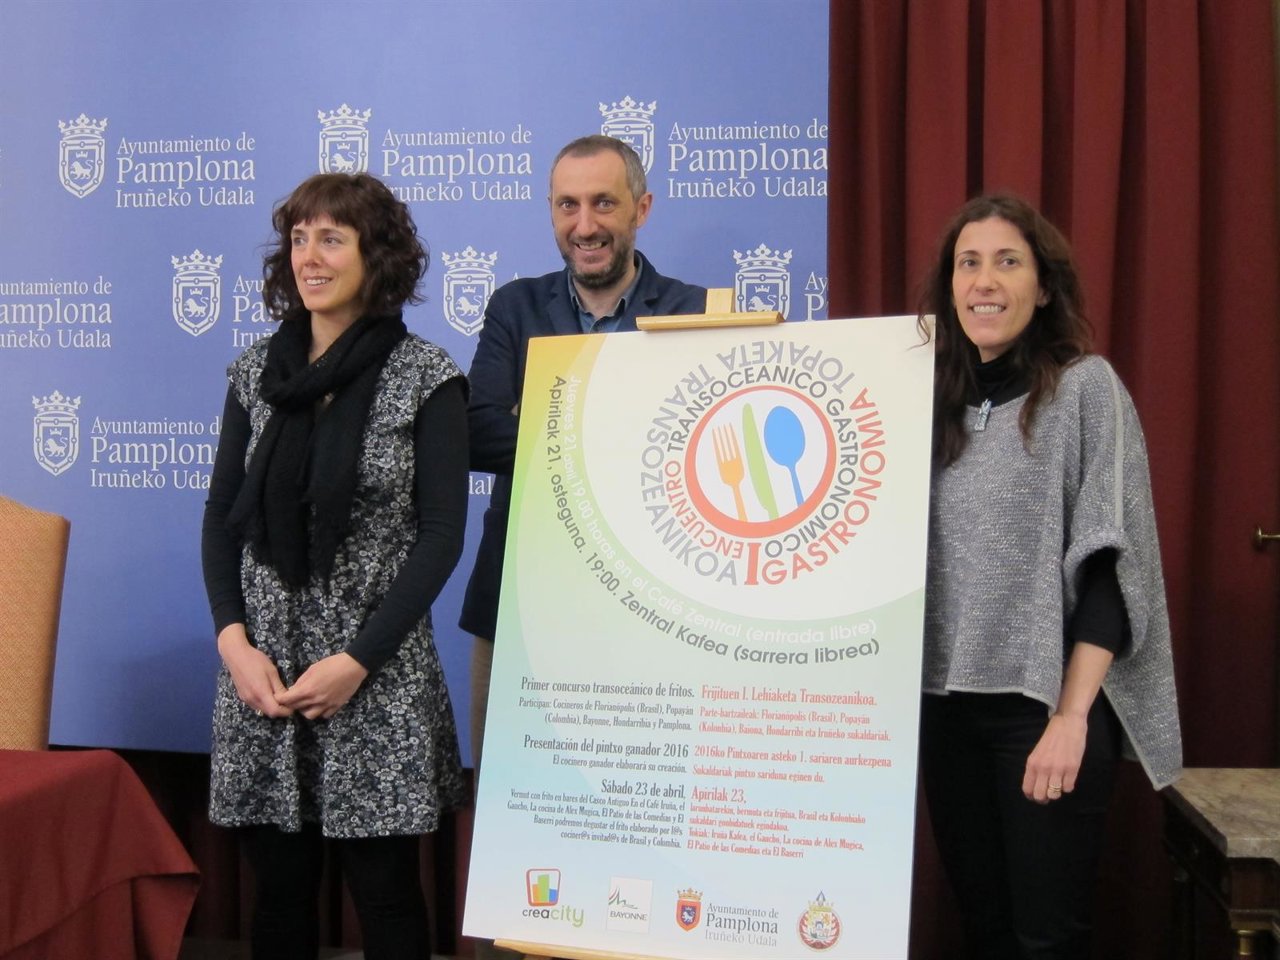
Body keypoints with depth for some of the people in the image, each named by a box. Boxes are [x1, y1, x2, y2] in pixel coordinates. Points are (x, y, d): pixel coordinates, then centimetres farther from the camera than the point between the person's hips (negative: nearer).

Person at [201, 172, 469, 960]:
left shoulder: (427, 377, -5)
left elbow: (441, 532, -8)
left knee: (386, 891, 5)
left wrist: (358, 659, -14)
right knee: (279, 886, 10)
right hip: (261, 665, 4)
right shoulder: (258, 370, 8)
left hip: (378, 675, -3)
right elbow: (222, 516, 9)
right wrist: (235, 641, -5)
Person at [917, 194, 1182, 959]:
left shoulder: (1085, 386, -5)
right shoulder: (938, 398, 9)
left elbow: (1109, 562, -11)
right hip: (946, 702, 5)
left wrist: (1072, 714, -17)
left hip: (1046, 701, -5)